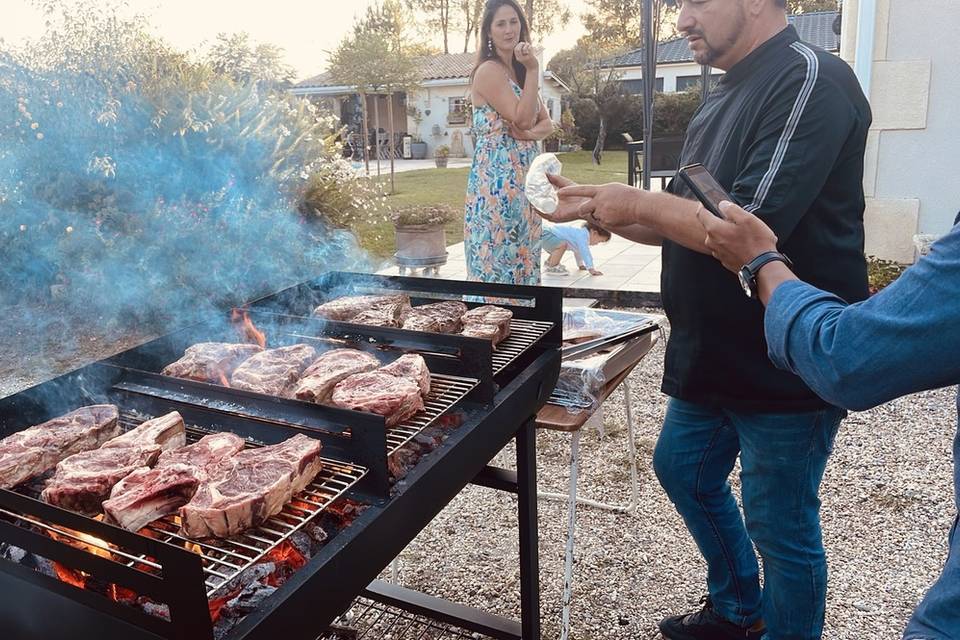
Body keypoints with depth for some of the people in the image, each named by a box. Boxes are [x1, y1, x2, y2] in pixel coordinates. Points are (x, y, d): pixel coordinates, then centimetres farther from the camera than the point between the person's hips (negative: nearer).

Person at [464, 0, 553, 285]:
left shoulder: (518, 72, 16)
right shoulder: (488, 71, -10)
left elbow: (547, 123, 10)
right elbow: (522, 118, -18)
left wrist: (531, 132, -12)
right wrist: (533, 69, -16)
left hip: (524, 178, 9)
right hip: (497, 179, -8)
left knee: (522, 255, 12)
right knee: (499, 258, -5)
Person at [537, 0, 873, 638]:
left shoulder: (812, 80, -18)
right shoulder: (724, 99, 11)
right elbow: (679, 227, 14)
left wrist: (639, 202, -15)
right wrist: (597, 205, 1)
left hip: (787, 365, -9)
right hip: (711, 353, 10)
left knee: (781, 527, 6)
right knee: (683, 469, 22)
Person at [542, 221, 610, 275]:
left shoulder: (581, 233, 13)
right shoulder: (582, 235, -21)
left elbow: (578, 251, 29)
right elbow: (585, 253, -30)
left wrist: (581, 265, 35)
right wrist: (591, 269, -30)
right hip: (545, 234, -11)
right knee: (562, 245, -32)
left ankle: (549, 262, 43)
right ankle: (552, 267, -16)